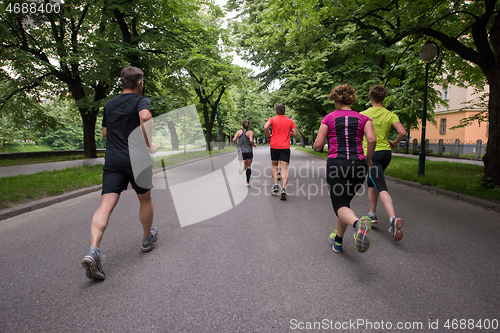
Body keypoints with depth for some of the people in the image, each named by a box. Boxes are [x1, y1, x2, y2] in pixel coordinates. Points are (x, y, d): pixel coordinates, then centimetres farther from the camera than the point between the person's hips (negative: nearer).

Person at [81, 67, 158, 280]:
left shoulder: (109, 105, 16)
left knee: (106, 205, -4)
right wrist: (148, 144, -18)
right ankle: (148, 238, 34)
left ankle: (93, 251, -20)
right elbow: (145, 117, -26)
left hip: (112, 161, 4)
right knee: (145, 200, 16)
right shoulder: (141, 101, -2)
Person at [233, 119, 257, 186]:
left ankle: (242, 164, -32)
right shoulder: (250, 132, -3)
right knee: (249, 166, 11)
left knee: (245, 166, 6)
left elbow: (234, 140, -5)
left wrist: (237, 144, 14)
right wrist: (254, 145, 2)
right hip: (249, 151, -2)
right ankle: (247, 182, 6)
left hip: (241, 152, 2)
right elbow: (251, 141, -18)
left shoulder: (239, 131, 5)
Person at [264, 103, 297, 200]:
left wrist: (268, 136, 1)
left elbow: (266, 127, -16)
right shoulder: (290, 121, 9)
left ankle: (276, 186, 9)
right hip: (285, 147, 0)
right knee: (284, 168, -4)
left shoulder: (272, 119, 3)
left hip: (274, 146, 0)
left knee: (274, 165, 18)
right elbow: (295, 134, 8)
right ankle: (283, 189, -20)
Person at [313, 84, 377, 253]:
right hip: (358, 164, 3)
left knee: (340, 205, -1)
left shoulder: (329, 118, 4)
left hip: (336, 164, -3)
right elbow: (372, 139, -7)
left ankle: (358, 223, -35)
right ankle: (337, 241, 27)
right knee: (345, 201, 20)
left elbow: (318, 146, -1)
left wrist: (316, 145, 23)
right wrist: (368, 158, 9)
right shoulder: (363, 118, 8)